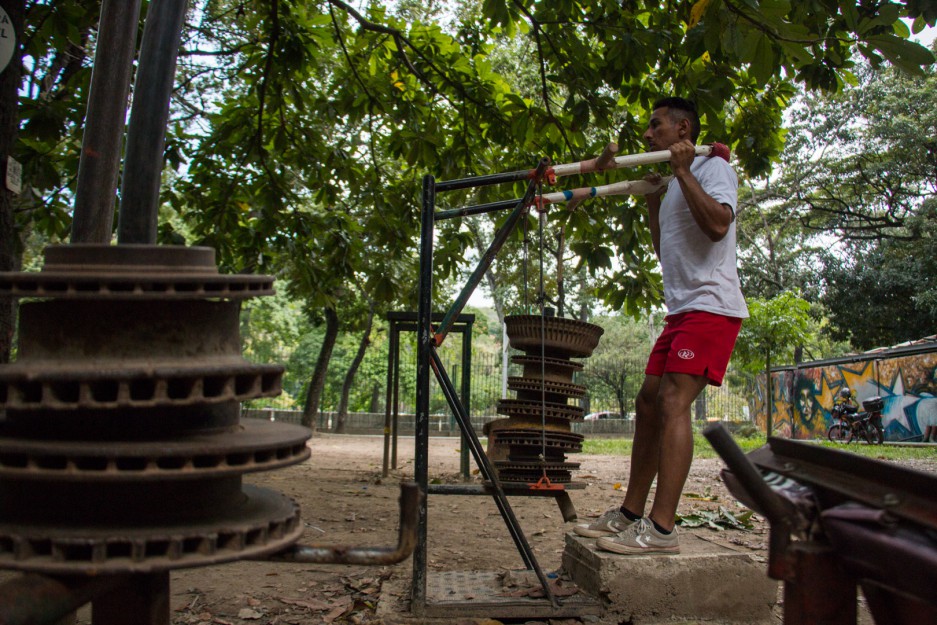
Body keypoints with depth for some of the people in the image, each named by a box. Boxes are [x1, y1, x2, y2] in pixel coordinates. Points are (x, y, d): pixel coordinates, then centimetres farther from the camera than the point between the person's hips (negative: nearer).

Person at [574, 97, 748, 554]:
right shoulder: (676, 183, 24)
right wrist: (653, 200, 25)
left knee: (673, 402, -19)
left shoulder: (713, 167, -3)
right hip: (681, 309, 10)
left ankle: (661, 528, -20)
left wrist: (682, 172, -16)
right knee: (649, 403, 6)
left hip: (711, 306, -10)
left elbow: (718, 225, -23)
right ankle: (630, 514, 12)